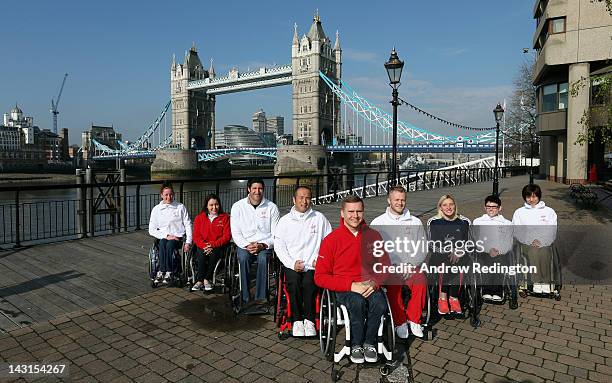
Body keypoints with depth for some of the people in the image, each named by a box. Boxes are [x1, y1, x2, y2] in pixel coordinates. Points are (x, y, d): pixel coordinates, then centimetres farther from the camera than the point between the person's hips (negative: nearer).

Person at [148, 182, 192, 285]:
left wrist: (188, 242, -9)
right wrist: (166, 235, -11)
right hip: (163, 237, 1)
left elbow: (188, 225, 4)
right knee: (162, 243, -32)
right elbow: (151, 230, 4)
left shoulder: (180, 207, 7)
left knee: (169, 244, -32)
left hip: (178, 237, -1)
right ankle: (165, 271, -31)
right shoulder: (156, 209, 10)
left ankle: (165, 272, -29)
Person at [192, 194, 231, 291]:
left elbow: (227, 236, -3)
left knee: (213, 254, -32)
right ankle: (200, 280, -21)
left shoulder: (225, 217, 4)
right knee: (202, 254, -30)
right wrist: (204, 246, -15)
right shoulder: (199, 218, 11)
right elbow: (196, 236, 5)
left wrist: (213, 245, -15)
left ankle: (207, 279, -18)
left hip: (218, 247, -1)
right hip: (203, 246, 2)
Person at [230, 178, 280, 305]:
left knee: (263, 258, -32)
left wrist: (262, 245, -15)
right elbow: (235, 233, 2)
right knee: (243, 258, -31)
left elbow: (275, 234, 1)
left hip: (265, 245, -1)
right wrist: (247, 245, -15)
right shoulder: (238, 206, 3)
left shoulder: (271, 207, 2)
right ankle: (245, 297, -23)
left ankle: (261, 297, -25)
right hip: (244, 244, 1)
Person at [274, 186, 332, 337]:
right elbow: (279, 246, 5)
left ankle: (309, 320, -16)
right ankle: (296, 321, -16)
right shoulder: (285, 220, 11)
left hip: (313, 265, 0)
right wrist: (292, 263, -8)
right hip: (291, 265, 1)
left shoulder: (319, 218, 11)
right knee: (294, 283, -29)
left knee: (309, 282, -29)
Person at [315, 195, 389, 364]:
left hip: (370, 286, 3)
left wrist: (374, 283, -10)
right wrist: (351, 286, -15)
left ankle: (369, 343, -2)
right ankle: (356, 344, -7)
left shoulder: (374, 236, 6)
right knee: (358, 302, -33)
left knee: (380, 304, -29)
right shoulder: (331, 240, -4)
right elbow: (320, 277, -5)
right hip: (344, 289, -2)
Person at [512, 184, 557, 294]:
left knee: (543, 251, -28)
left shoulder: (549, 211, 17)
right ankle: (537, 282, -27)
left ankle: (546, 283, -25)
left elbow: (552, 231, 5)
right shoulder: (519, 212, 16)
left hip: (545, 244, 1)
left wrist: (541, 241, -11)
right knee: (533, 251, -29)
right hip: (526, 244, 0)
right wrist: (530, 240, -10)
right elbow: (517, 231, 5)